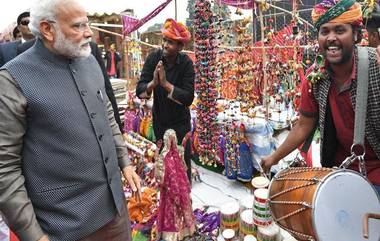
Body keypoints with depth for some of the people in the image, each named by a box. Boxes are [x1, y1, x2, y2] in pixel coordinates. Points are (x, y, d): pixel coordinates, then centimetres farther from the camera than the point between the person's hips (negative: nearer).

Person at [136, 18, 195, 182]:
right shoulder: (153, 58, -12)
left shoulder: (186, 63, -16)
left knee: (183, 162, 6)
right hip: (159, 120, 2)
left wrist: (166, 84, -33)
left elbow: (188, 98, -24)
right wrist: (153, 83, -37)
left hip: (181, 121, -2)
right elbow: (139, 91, -17)